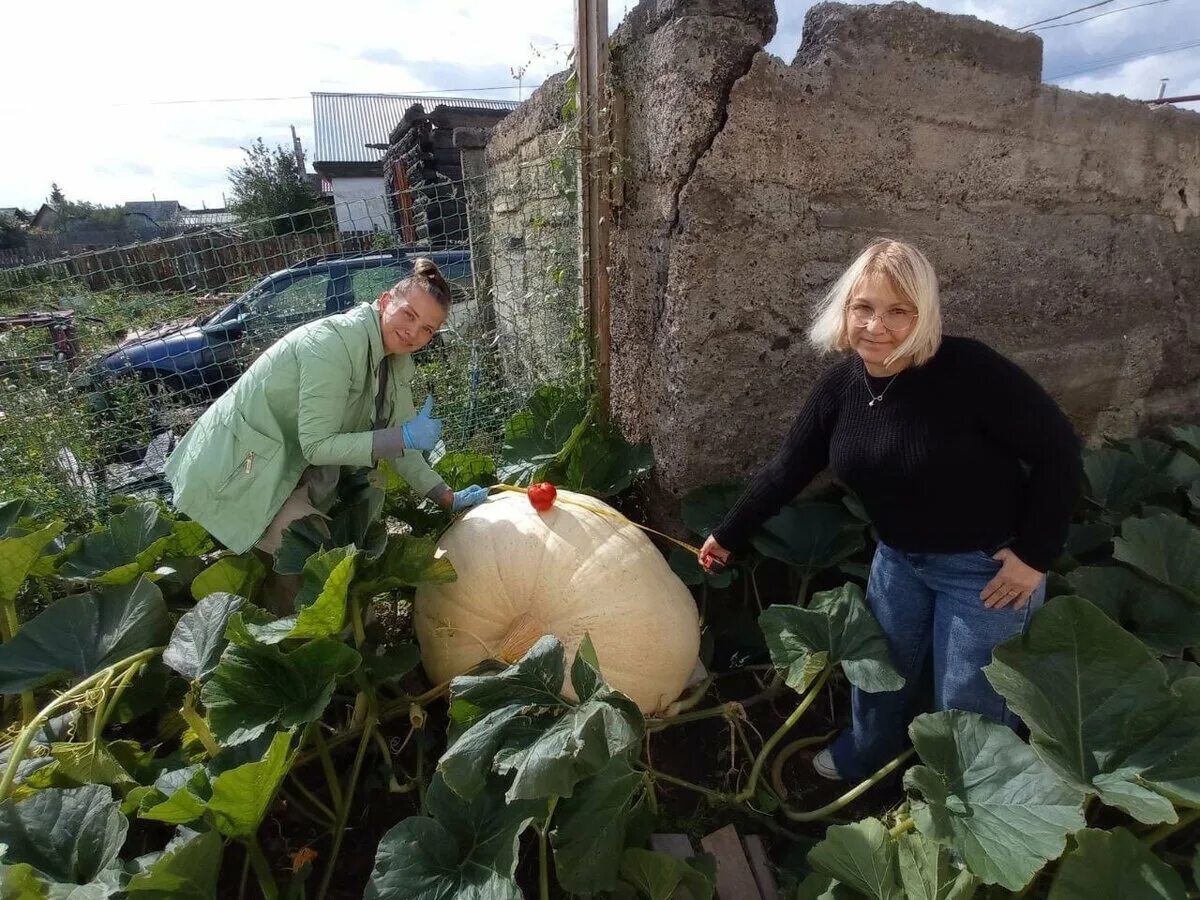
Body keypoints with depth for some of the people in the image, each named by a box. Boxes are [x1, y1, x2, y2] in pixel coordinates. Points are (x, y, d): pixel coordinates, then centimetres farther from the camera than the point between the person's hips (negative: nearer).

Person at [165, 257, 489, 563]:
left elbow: (399, 444, 2)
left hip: (291, 464, 8)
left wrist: (448, 498, -3)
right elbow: (316, 445, -28)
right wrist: (405, 436, -30)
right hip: (241, 467, -8)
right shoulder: (335, 342, -28)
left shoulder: (396, 359, -2)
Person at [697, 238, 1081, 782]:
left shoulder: (969, 370, -27)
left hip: (984, 564, -5)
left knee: (968, 701, 10)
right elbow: (788, 468, -2)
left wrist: (1035, 555, -17)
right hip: (899, 555, 6)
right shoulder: (842, 384, -10)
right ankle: (864, 756, 52)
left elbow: (1058, 453, -18)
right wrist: (729, 536, 4)